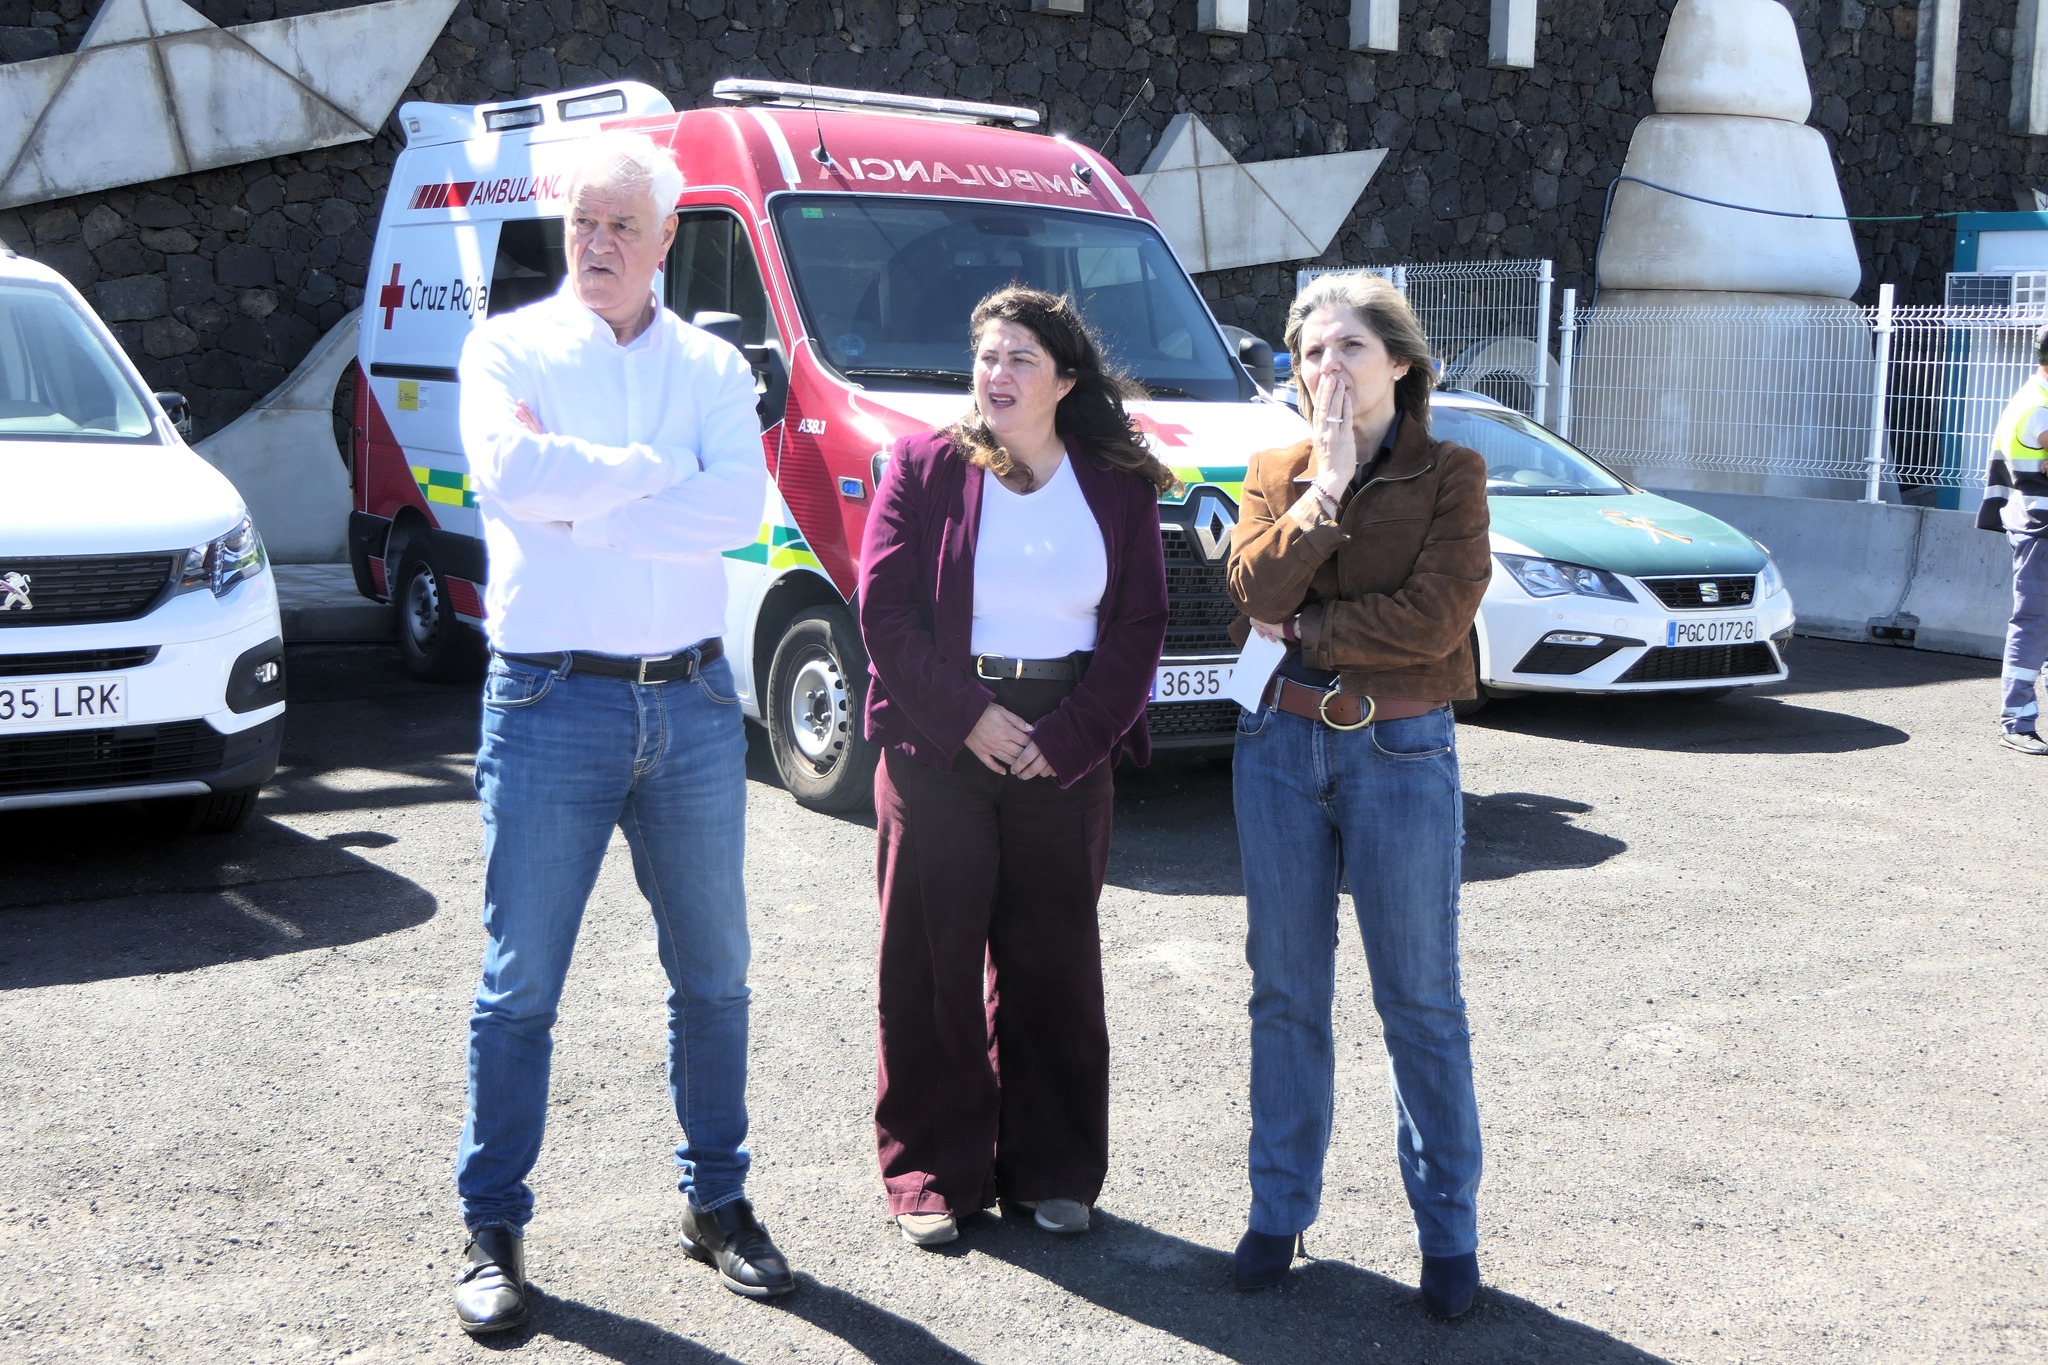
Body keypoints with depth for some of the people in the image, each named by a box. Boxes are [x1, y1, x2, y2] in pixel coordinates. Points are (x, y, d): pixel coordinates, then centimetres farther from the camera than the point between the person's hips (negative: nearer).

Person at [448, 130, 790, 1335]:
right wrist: (654, 471, -11)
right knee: (522, 985, 2)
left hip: (693, 701, 3)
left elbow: (744, 503, -11)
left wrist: (577, 497, -13)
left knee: (714, 974, 12)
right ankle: (494, 1232, 15)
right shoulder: (510, 348, 3)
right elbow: (507, 471, -18)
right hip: (552, 701, -3)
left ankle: (718, 1202, 27)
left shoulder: (711, 366, 8)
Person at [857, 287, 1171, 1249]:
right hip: (936, 745, -1)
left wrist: (1066, 737, -8)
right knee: (932, 960, 2)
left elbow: (1139, 628, 4)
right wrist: (966, 717, -12)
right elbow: (884, 610, -3)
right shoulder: (923, 467, 2)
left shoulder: (1119, 488, 6)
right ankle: (934, 1171, 13)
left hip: (1064, 754, 2)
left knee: (1052, 960, 8)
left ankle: (1050, 1169, 20)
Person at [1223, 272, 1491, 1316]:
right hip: (1282, 747, 3)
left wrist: (1305, 628, -9)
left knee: (1420, 1001, 5)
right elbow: (1255, 588, -10)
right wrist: (1326, 484, -13)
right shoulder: (1277, 475, 8)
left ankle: (1448, 1229, 17)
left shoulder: (1449, 474, -1)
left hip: (1401, 754, -3)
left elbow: (1436, 617, -15)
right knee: (1286, 992, 11)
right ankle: (1280, 1209, 23)